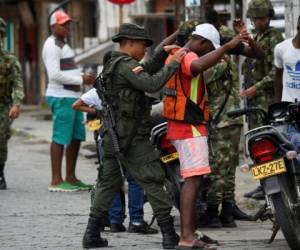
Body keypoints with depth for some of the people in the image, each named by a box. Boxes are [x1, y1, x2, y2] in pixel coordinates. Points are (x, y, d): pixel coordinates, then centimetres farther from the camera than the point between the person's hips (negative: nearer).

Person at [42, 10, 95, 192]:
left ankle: (71, 178, 18)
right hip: (61, 97, -10)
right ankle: (56, 181, -8)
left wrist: (83, 77, 8)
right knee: (61, 138, -9)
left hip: (73, 97, 10)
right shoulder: (52, 45, -11)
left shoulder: (63, 44, 21)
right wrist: (80, 80, -16)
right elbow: (55, 74, -20)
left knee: (76, 137, 12)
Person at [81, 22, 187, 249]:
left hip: (112, 136, 9)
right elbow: (151, 84, -25)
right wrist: (174, 63, -18)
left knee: (108, 183, 12)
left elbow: (146, 73, 23)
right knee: (153, 181, -4)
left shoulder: (113, 64, 18)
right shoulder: (126, 64, -12)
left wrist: (163, 52, 12)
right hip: (132, 137, -9)